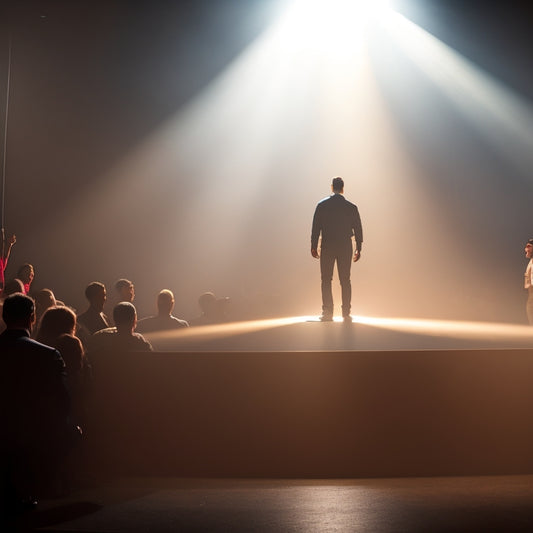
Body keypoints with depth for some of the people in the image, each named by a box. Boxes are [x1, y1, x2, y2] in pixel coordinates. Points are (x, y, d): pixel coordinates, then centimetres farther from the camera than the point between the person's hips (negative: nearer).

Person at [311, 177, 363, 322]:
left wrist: (314, 246, 3)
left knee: (326, 280, 4)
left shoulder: (322, 205, 0)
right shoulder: (351, 207, 2)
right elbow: (358, 229, 4)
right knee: (345, 280, 5)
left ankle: (327, 313, -1)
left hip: (327, 246, -1)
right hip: (345, 247, 1)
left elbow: (316, 227, -1)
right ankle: (346, 314, 3)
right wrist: (358, 249, 10)